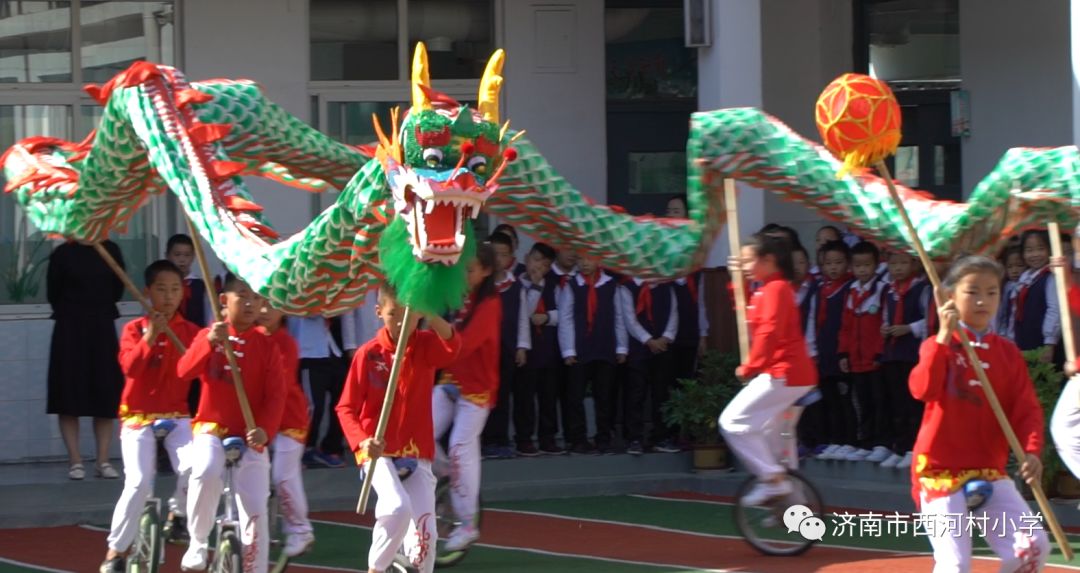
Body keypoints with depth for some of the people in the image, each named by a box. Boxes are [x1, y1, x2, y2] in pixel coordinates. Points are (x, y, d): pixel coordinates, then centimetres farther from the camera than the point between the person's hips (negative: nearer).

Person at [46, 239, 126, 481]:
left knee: (106, 397, 2)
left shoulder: (110, 250, 3)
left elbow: (118, 287, 11)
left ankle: (103, 460, 7)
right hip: (70, 329, -2)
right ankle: (75, 460, 4)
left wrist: (102, 309, 7)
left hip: (103, 328, 2)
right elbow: (53, 293, 2)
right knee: (70, 397, -2)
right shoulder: (63, 254, -4)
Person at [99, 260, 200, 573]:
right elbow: (130, 367, -18)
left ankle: (178, 514, 8)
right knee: (139, 483, -17)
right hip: (138, 417, -2)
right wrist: (149, 337, -30)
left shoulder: (190, 332, 6)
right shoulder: (134, 329, -2)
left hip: (177, 415, 2)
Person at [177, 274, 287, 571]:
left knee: (255, 511, -3)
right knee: (206, 471, -33)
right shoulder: (209, 335, 2)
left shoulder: (267, 346, 0)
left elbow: (275, 396, -5)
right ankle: (198, 542, -14)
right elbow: (184, 371, -14)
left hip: (250, 437, 1)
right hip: (211, 427, -1)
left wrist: (265, 430, -22)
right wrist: (210, 343, -29)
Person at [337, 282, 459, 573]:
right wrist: (361, 441, -22)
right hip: (379, 453, -3)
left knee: (426, 529, -2)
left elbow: (452, 346, -24)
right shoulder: (368, 354, -5)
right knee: (398, 508, -28)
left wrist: (430, 315, -42)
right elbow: (346, 408, -4)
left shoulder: (426, 345, 1)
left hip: (417, 454, 3)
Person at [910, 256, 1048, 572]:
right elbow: (923, 390, -22)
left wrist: (1031, 451, -16)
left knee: (1033, 546, -11)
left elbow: (1027, 409, 2)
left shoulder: (1008, 353, 8)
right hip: (941, 471, -4)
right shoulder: (938, 345, -2)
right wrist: (945, 335, -26)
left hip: (990, 472, 4)